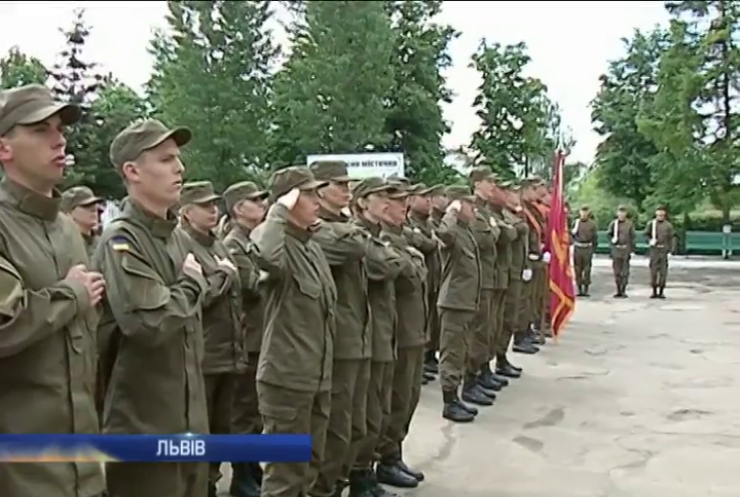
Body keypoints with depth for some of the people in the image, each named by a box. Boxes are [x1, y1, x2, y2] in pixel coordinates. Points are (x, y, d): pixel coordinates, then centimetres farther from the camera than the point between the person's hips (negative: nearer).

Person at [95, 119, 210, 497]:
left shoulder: (179, 238, 10)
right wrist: (191, 284, -13)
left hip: (188, 421, 8)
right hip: (143, 428, -8)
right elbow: (149, 324, -28)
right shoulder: (121, 241, -16)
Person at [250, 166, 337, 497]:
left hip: (317, 376, 9)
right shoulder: (279, 245, -15)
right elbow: (265, 256, -43)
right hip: (287, 376, -8)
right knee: (285, 470, 3)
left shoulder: (313, 247, 12)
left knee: (308, 464, 21)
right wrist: (279, 212, -26)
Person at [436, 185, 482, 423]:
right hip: (454, 302, -9)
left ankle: (455, 397, 26)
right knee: (452, 354, -2)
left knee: (460, 353, 16)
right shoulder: (453, 230, -15)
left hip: (467, 302, 9)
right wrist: (452, 213, -26)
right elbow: (443, 232, -42)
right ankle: (449, 403, 6)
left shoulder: (467, 231, 14)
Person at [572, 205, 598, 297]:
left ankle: (586, 290, 4)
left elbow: (595, 238, 5)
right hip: (577, 248, 2)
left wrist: (593, 250, 2)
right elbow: (571, 234, 13)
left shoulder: (592, 224, 3)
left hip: (587, 249, -2)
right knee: (577, 269, 3)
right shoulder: (576, 222, 7)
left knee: (587, 269, -2)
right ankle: (579, 290, 10)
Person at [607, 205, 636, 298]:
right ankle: (618, 291, 11)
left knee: (625, 271, -1)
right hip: (616, 250, 2)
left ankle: (623, 291, 5)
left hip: (626, 249, -2)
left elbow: (632, 237, 3)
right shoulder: (613, 223, 6)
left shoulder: (629, 224, 2)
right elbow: (609, 234, 16)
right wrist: (611, 240, 0)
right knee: (616, 271, 4)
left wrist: (632, 250, 0)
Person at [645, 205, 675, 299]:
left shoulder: (668, 225, 4)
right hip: (654, 250, 1)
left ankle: (661, 291, 5)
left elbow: (673, 238, 3)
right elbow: (646, 235, 13)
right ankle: (654, 291, 7)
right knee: (653, 270, 0)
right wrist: (650, 241, -6)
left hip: (664, 250, 0)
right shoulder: (651, 224, 6)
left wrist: (671, 251, -5)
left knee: (663, 271, -1)